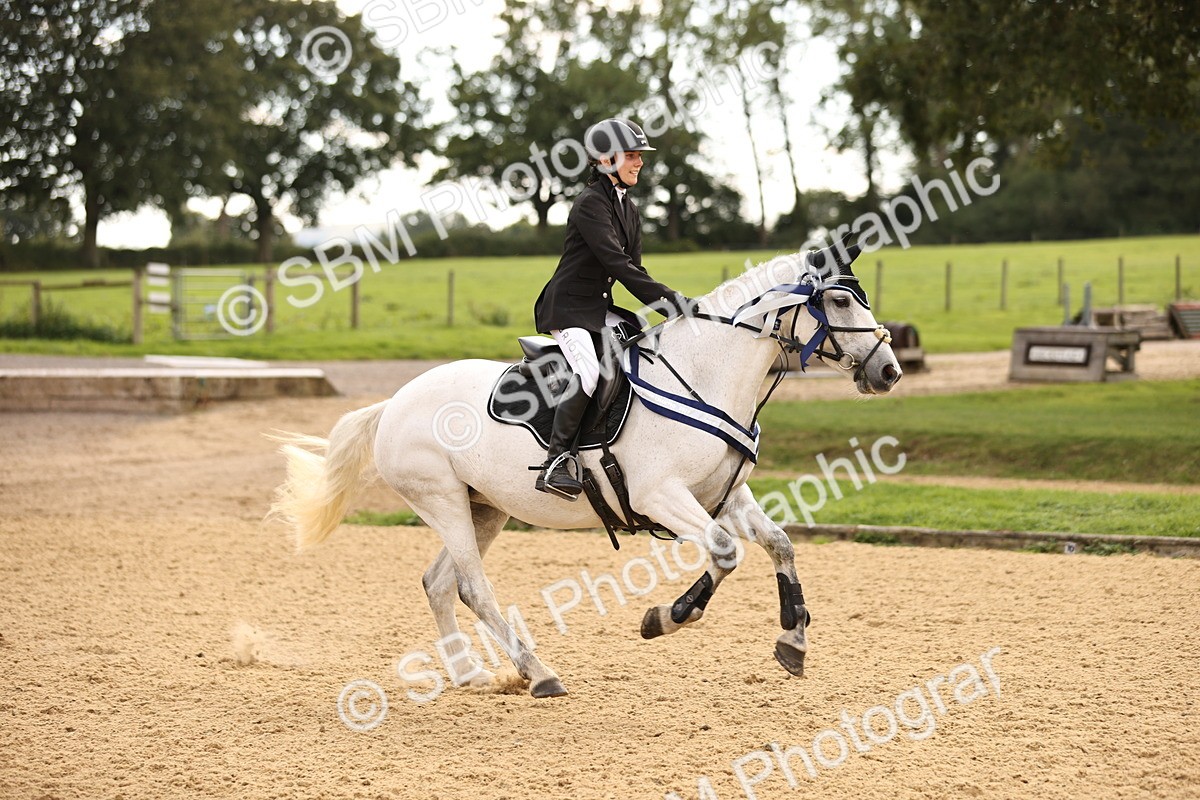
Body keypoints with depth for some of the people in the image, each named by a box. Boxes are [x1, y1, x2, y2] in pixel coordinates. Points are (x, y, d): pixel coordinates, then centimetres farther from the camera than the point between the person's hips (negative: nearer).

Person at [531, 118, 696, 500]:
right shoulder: (590, 204, -16)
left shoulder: (628, 207, 13)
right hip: (566, 307, -9)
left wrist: (666, 303, -3)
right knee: (588, 371, -30)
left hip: (601, 309, 9)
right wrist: (665, 297, -25)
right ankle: (554, 465, -28)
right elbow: (616, 263, -24)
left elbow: (632, 268, 13)